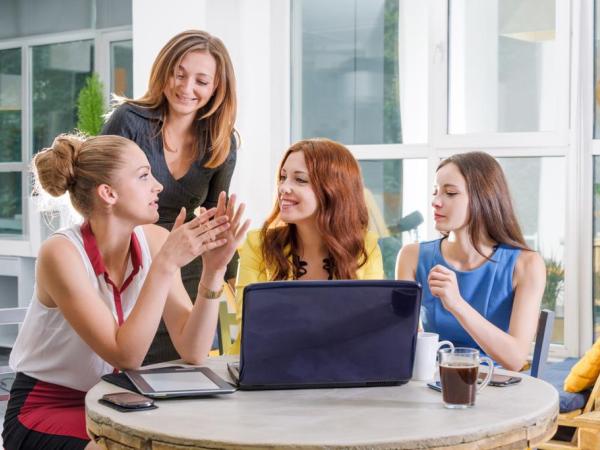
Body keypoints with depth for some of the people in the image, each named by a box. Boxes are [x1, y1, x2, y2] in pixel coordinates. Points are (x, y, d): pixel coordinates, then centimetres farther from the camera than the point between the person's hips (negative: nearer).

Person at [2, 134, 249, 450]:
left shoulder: (154, 241, -8)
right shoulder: (61, 253, -22)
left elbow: (192, 352, -12)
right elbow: (125, 356, -27)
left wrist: (213, 269, -23)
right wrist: (165, 264, -32)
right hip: (44, 412, -5)